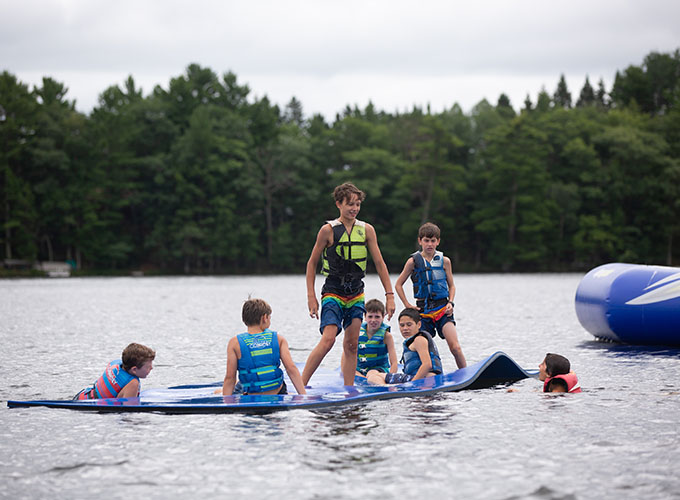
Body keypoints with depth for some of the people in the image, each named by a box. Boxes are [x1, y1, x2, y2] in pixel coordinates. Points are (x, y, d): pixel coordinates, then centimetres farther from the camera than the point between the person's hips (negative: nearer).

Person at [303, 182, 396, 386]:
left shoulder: (367, 230, 4)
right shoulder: (328, 230, -6)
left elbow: (379, 263, 7)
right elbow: (312, 263, 1)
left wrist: (389, 295, 2)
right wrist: (311, 296, -3)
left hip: (356, 295, 4)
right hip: (333, 293, -4)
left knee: (351, 345, 4)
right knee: (328, 340, -18)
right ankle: (301, 385, -14)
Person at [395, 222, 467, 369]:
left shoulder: (444, 261, 6)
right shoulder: (413, 261, 2)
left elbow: (451, 286, 16)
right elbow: (398, 285, 10)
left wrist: (450, 303, -1)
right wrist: (408, 305, 2)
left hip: (442, 309, 0)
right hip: (423, 311, 0)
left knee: (455, 347, -16)